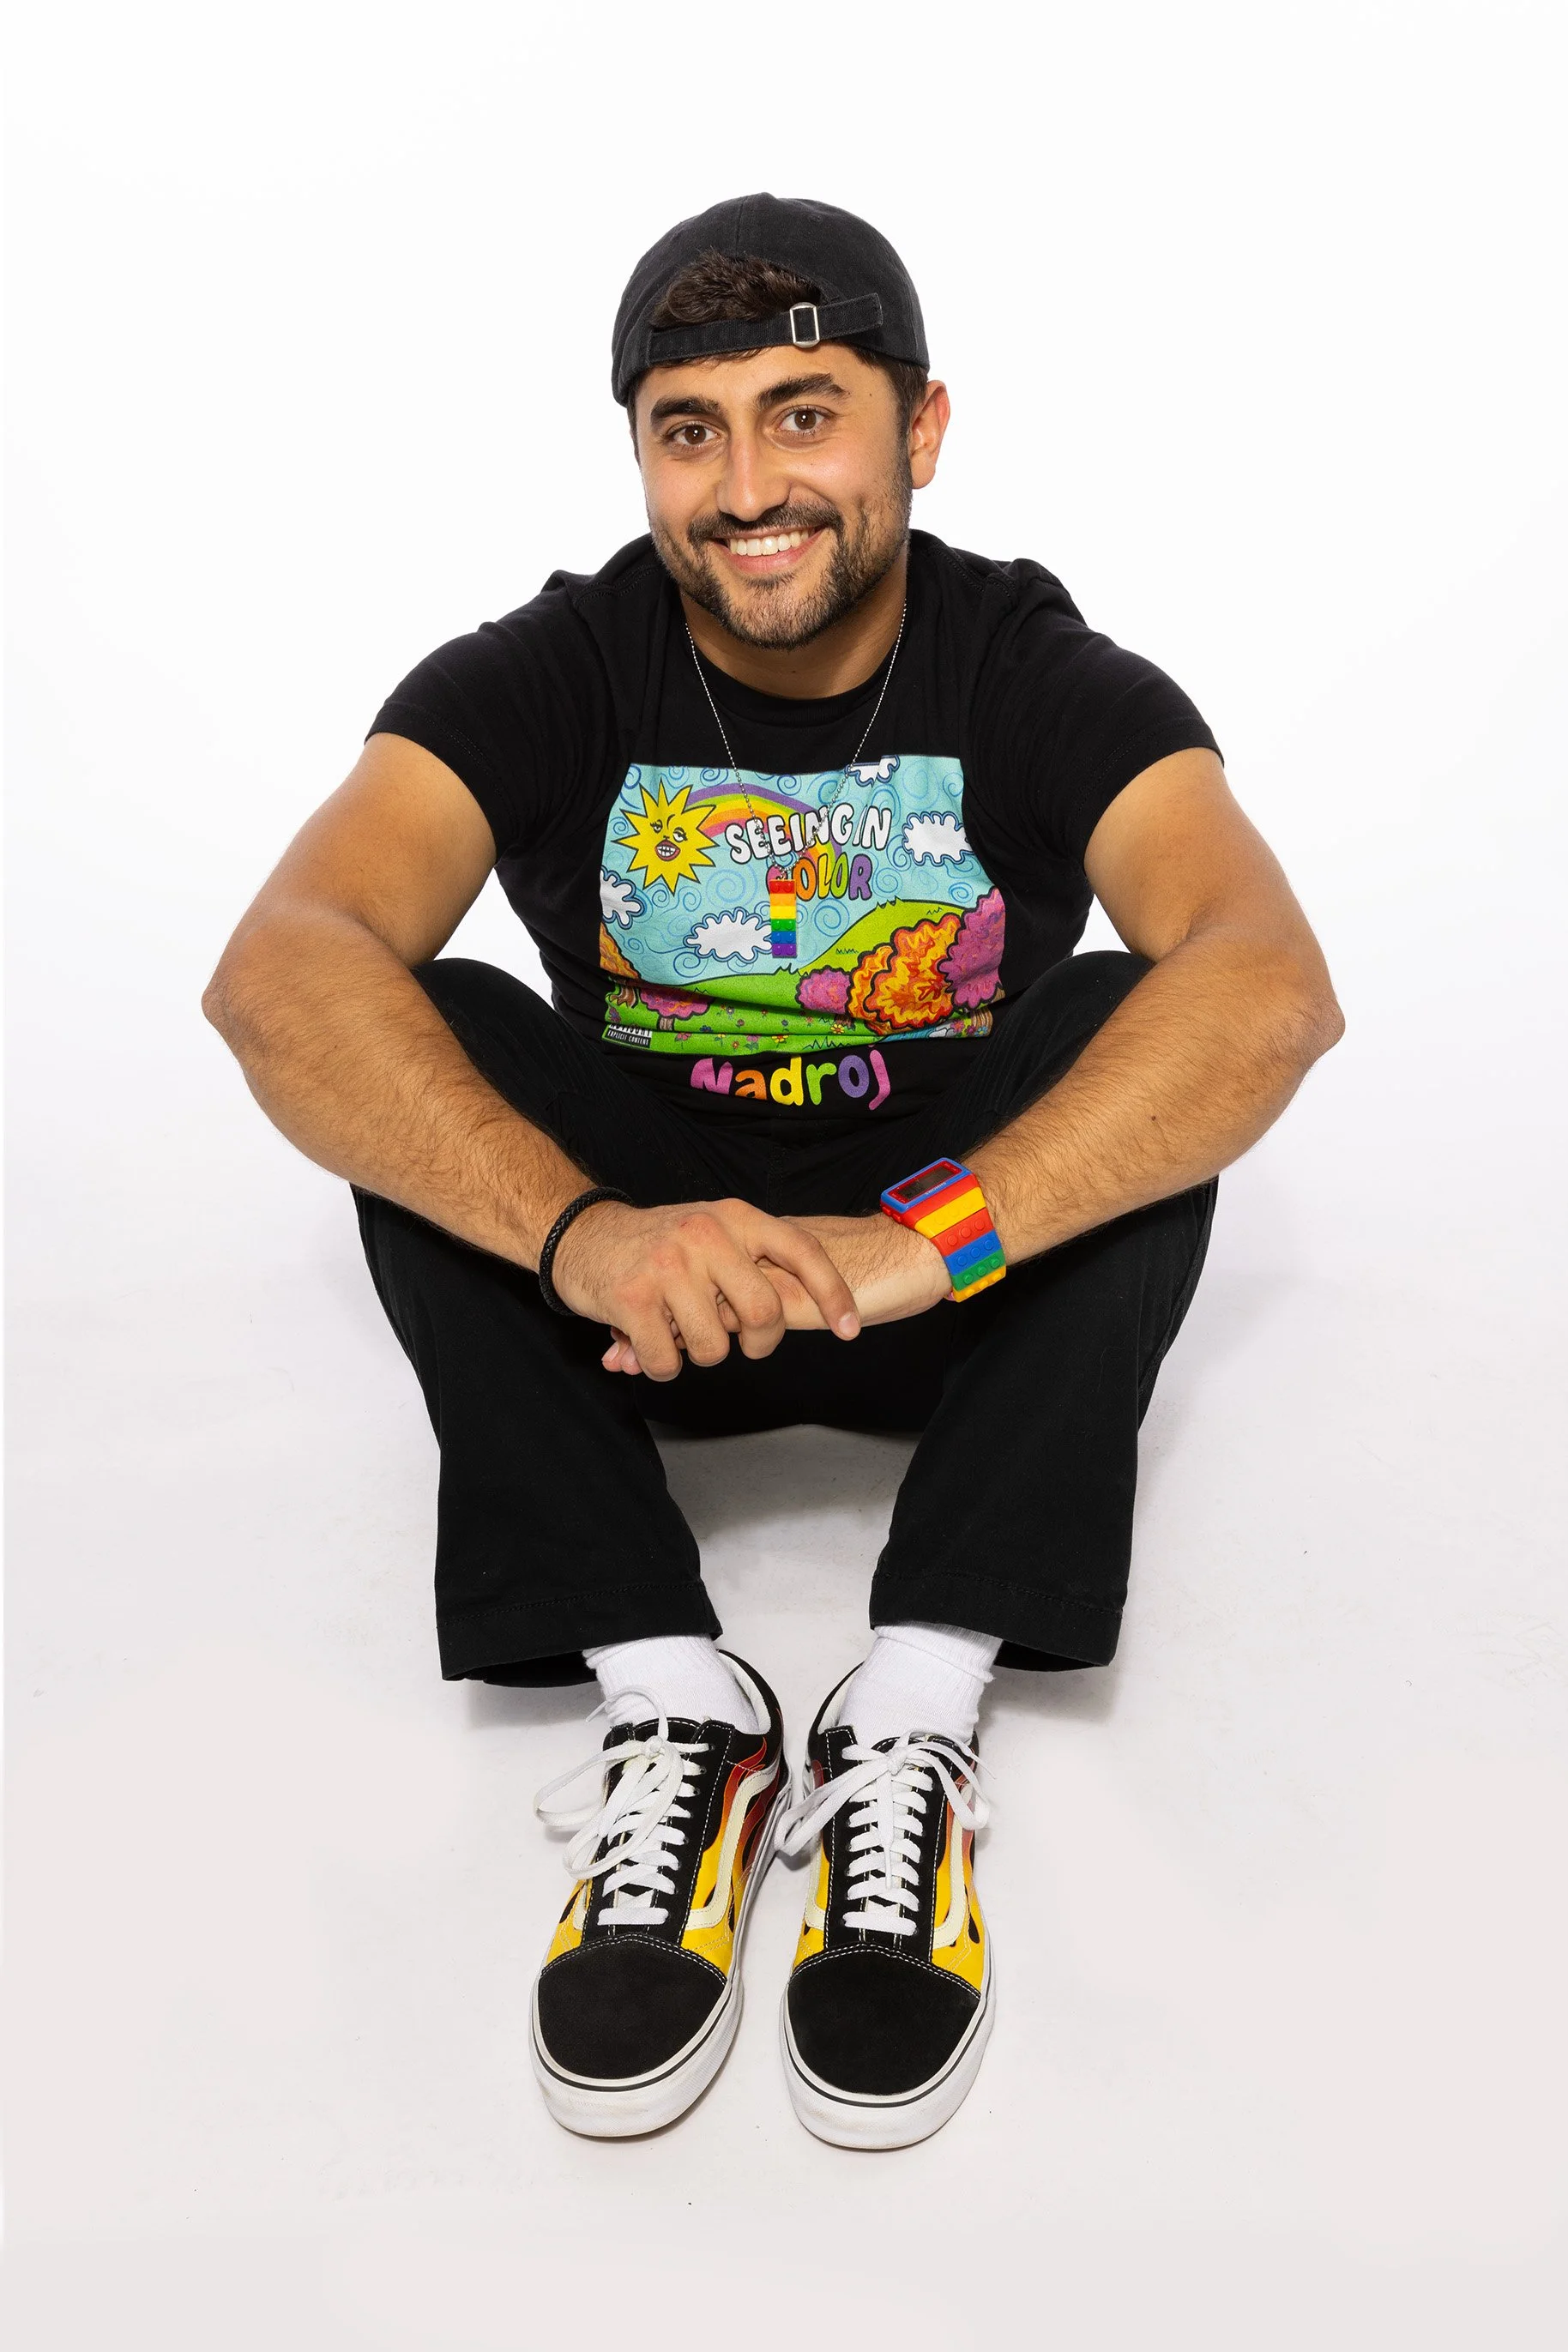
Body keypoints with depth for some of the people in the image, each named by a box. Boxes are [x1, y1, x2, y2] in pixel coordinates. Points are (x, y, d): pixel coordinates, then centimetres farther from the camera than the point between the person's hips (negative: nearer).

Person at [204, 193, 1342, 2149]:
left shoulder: (1052, 685, -11)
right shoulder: (542, 683, -9)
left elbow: (1272, 988, -31)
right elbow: (277, 972, -27)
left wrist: (922, 1241, -43)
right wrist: (578, 1232, -44)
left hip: (976, 1291, 0)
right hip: (638, 1277, 1)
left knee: (1142, 1028, -26)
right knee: (427, 1043, -22)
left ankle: (913, 1725, -29)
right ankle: (672, 1707, -26)